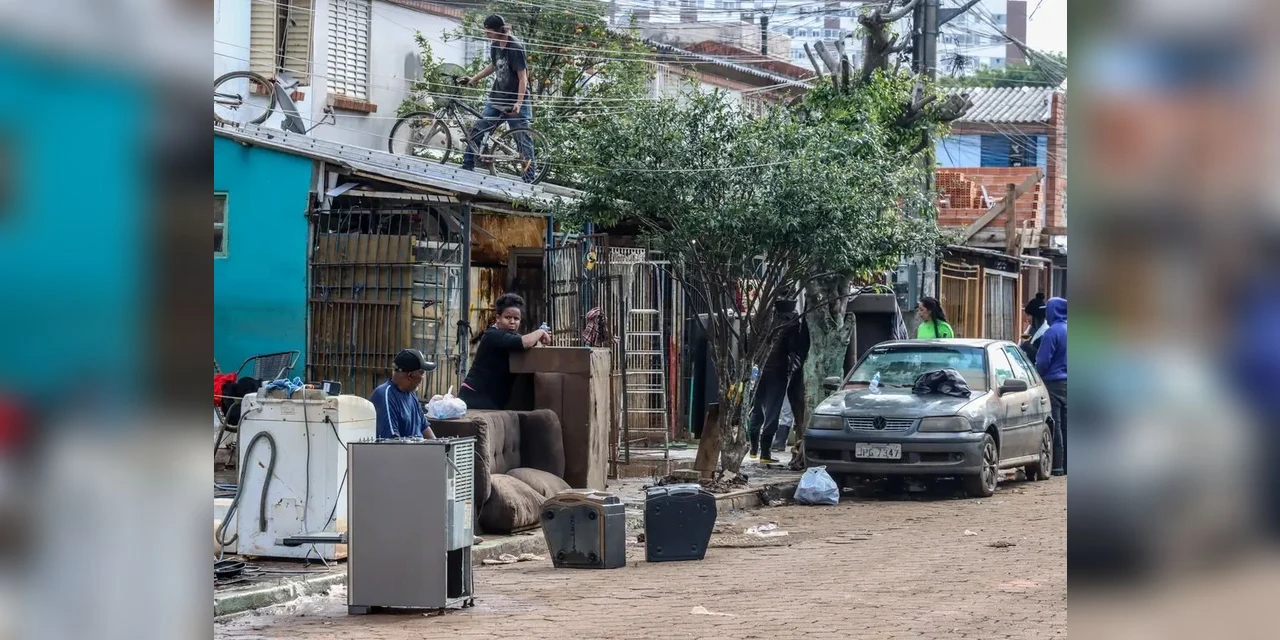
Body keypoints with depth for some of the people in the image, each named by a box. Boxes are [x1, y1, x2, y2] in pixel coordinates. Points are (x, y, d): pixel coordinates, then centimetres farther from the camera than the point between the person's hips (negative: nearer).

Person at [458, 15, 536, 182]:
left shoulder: (516, 47, -17)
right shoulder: (495, 46, 4)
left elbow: (523, 77, -18)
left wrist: (519, 103, -25)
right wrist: (473, 79, 19)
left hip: (515, 102, -7)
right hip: (497, 99, 8)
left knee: (523, 140, -3)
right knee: (476, 131, 5)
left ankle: (530, 178, 1)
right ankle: (467, 167, 13)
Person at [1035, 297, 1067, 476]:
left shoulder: (1052, 332, -14)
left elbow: (1042, 361, -14)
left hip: (1054, 383, -7)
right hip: (1067, 384, 7)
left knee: (1054, 426, -5)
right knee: (1065, 425, 11)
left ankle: (1057, 465, -5)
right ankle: (1066, 464, 14)